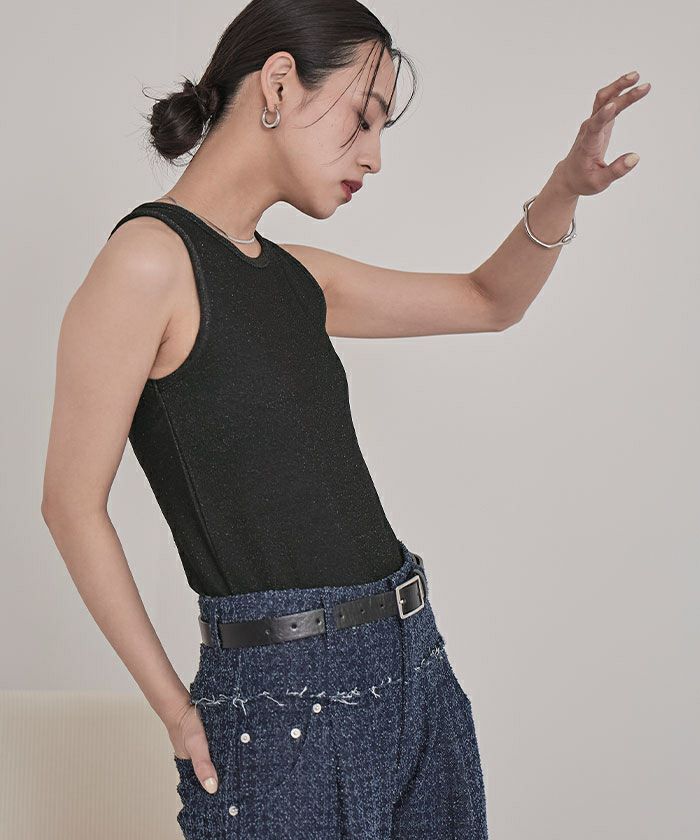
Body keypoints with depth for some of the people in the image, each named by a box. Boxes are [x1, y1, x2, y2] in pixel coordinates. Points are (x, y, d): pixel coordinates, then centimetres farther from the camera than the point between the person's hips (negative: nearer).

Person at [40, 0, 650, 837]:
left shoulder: (299, 278, 11)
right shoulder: (151, 259, -12)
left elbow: (490, 301, 21)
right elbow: (72, 504, -12)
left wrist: (564, 188, 4)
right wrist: (175, 709, -9)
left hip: (418, 670, 8)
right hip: (287, 702, -8)